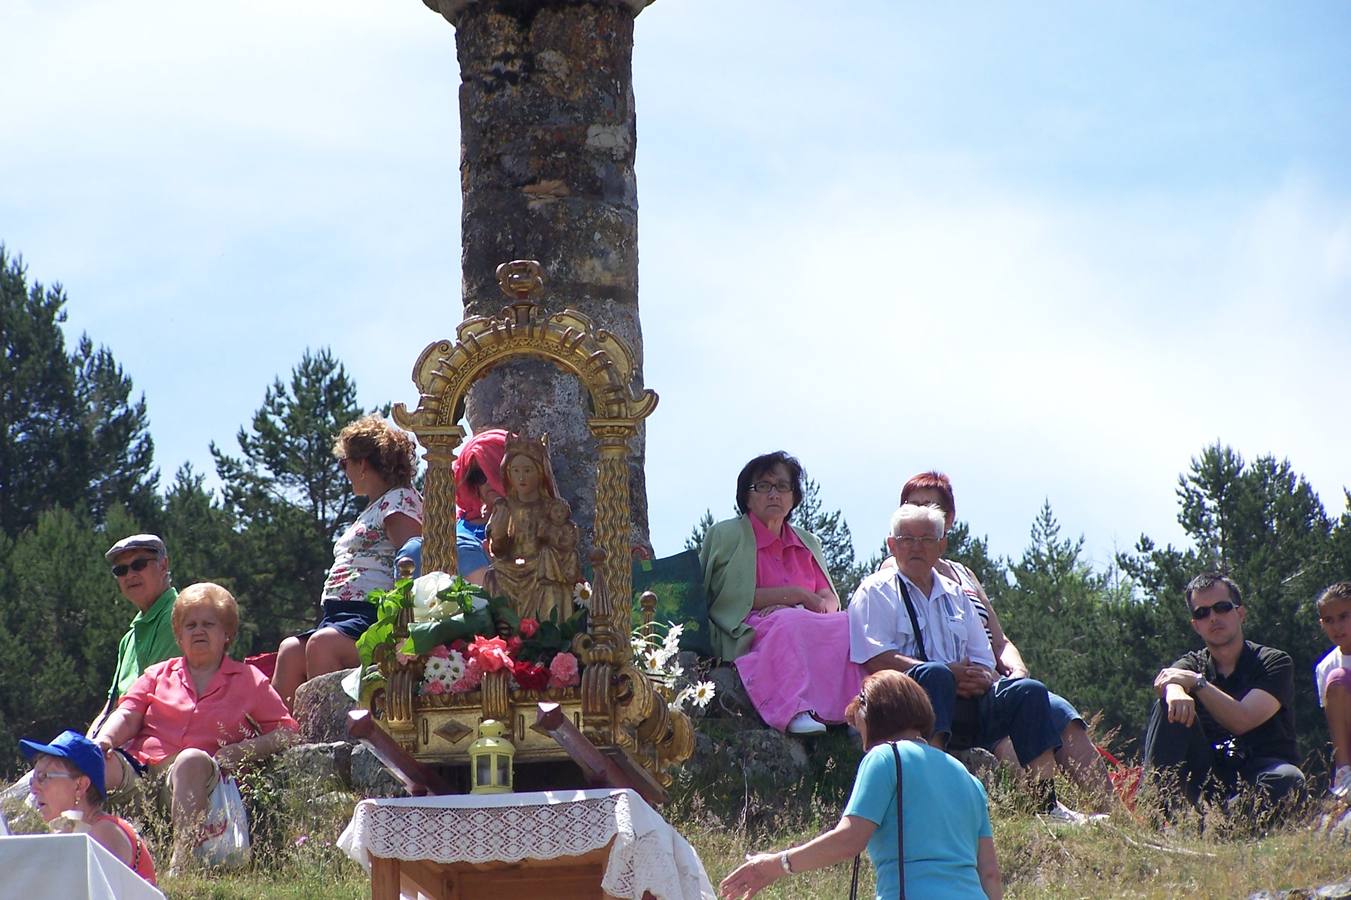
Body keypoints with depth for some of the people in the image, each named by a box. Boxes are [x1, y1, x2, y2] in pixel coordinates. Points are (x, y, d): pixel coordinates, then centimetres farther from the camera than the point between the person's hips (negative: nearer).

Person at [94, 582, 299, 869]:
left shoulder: (249, 680, 20)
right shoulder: (159, 674, 28)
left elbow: (287, 732, 12)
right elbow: (128, 716, 14)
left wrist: (244, 750, -7)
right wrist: (105, 739, -10)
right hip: (140, 767, 3)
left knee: (192, 759, -39)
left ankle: (182, 857, -52)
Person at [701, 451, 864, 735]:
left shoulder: (807, 542, 24)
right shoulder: (726, 535, 8)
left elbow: (831, 601, 12)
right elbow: (729, 597, -5)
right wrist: (795, 595, -7)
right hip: (748, 634, -5)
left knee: (849, 625, -25)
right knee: (790, 623, -38)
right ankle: (794, 711, -50)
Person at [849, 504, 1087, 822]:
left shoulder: (955, 595, 24)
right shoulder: (876, 592, 6)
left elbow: (983, 660, 20)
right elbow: (876, 659, -10)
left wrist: (981, 679, -7)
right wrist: (949, 674, -18)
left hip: (966, 700, 6)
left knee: (1029, 691, -14)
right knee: (934, 675, -36)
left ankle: (1046, 802, -20)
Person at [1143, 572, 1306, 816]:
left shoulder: (1274, 662, 0)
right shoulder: (1192, 665, 12)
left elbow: (1241, 720, -17)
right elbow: (1167, 683, -16)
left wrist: (1197, 682, -23)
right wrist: (1175, 692, -40)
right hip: (1208, 775, 3)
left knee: (1288, 779, -37)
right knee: (1171, 707, -16)